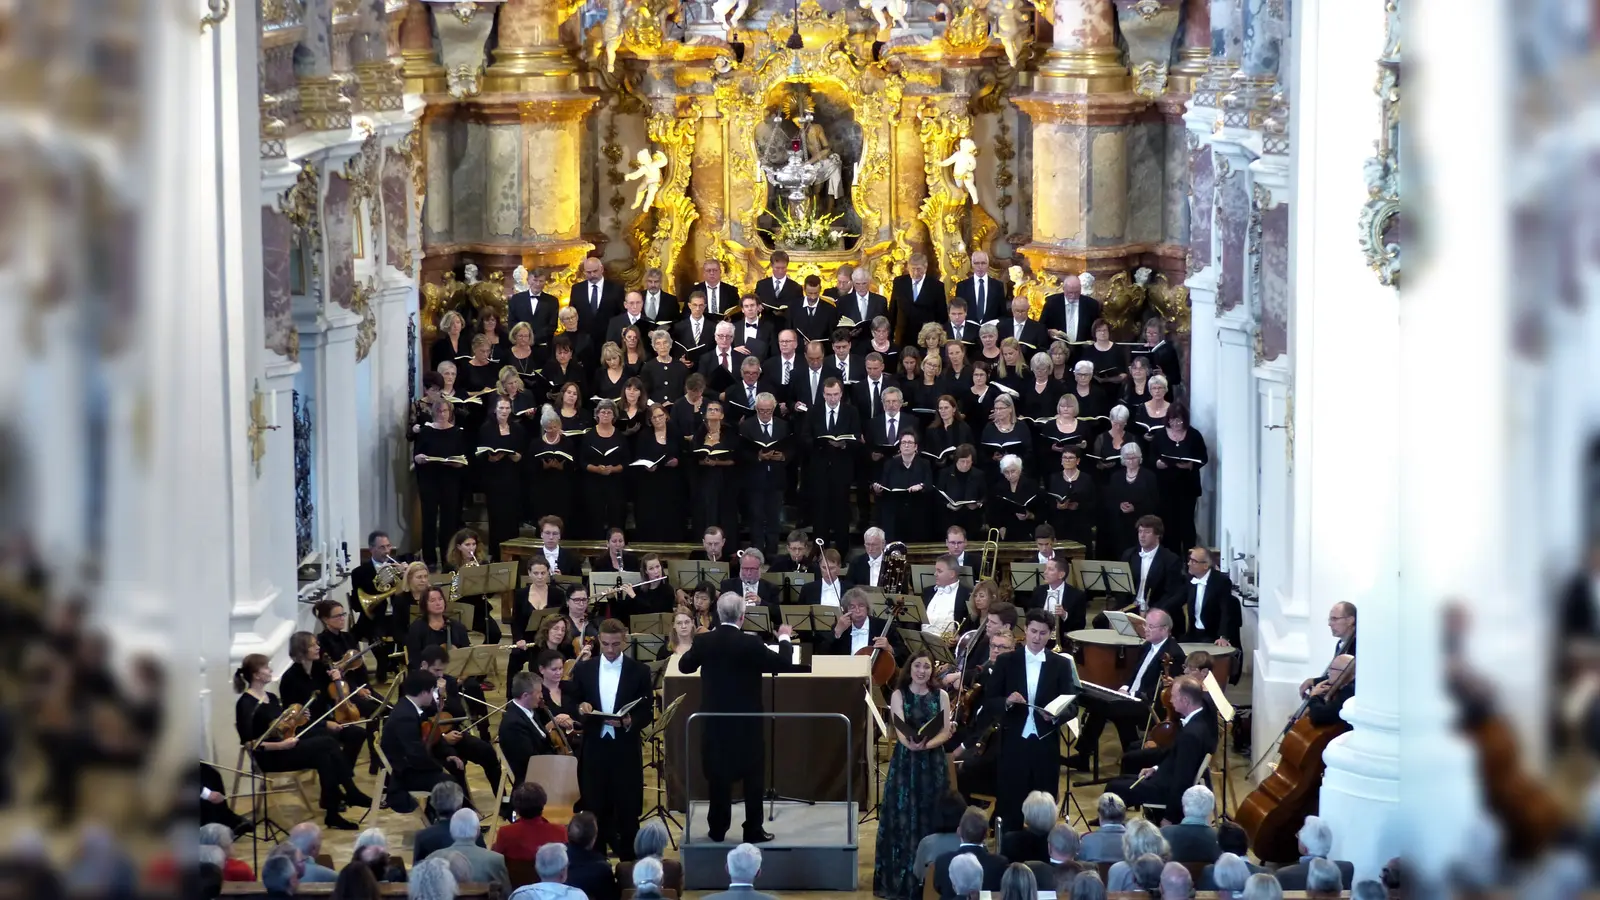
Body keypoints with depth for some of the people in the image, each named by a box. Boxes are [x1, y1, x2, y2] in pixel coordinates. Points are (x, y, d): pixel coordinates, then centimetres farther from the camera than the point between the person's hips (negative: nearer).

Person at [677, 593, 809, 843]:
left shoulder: (705, 641, -6)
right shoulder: (751, 643, -17)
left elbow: (685, 666, 9)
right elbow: (783, 664, -11)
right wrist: (784, 638, 5)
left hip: (715, 719, 3)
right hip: (747, 720, -3)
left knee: (718, 773, 12)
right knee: (753, 775, 7)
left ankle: (718, 828, 15)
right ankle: (753, 830, 8)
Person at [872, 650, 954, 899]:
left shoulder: (941, 696, 4)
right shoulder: (899, 695, 1)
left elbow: (946, 731, -4)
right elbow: (900, 730, -11)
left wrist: (927, 744, -23)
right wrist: (911, 743, -33)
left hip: (933, 762, 1)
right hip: (905, 762, -1)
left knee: (931, 817, 1)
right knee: (903, 817, -2)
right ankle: (900, 879, 4)